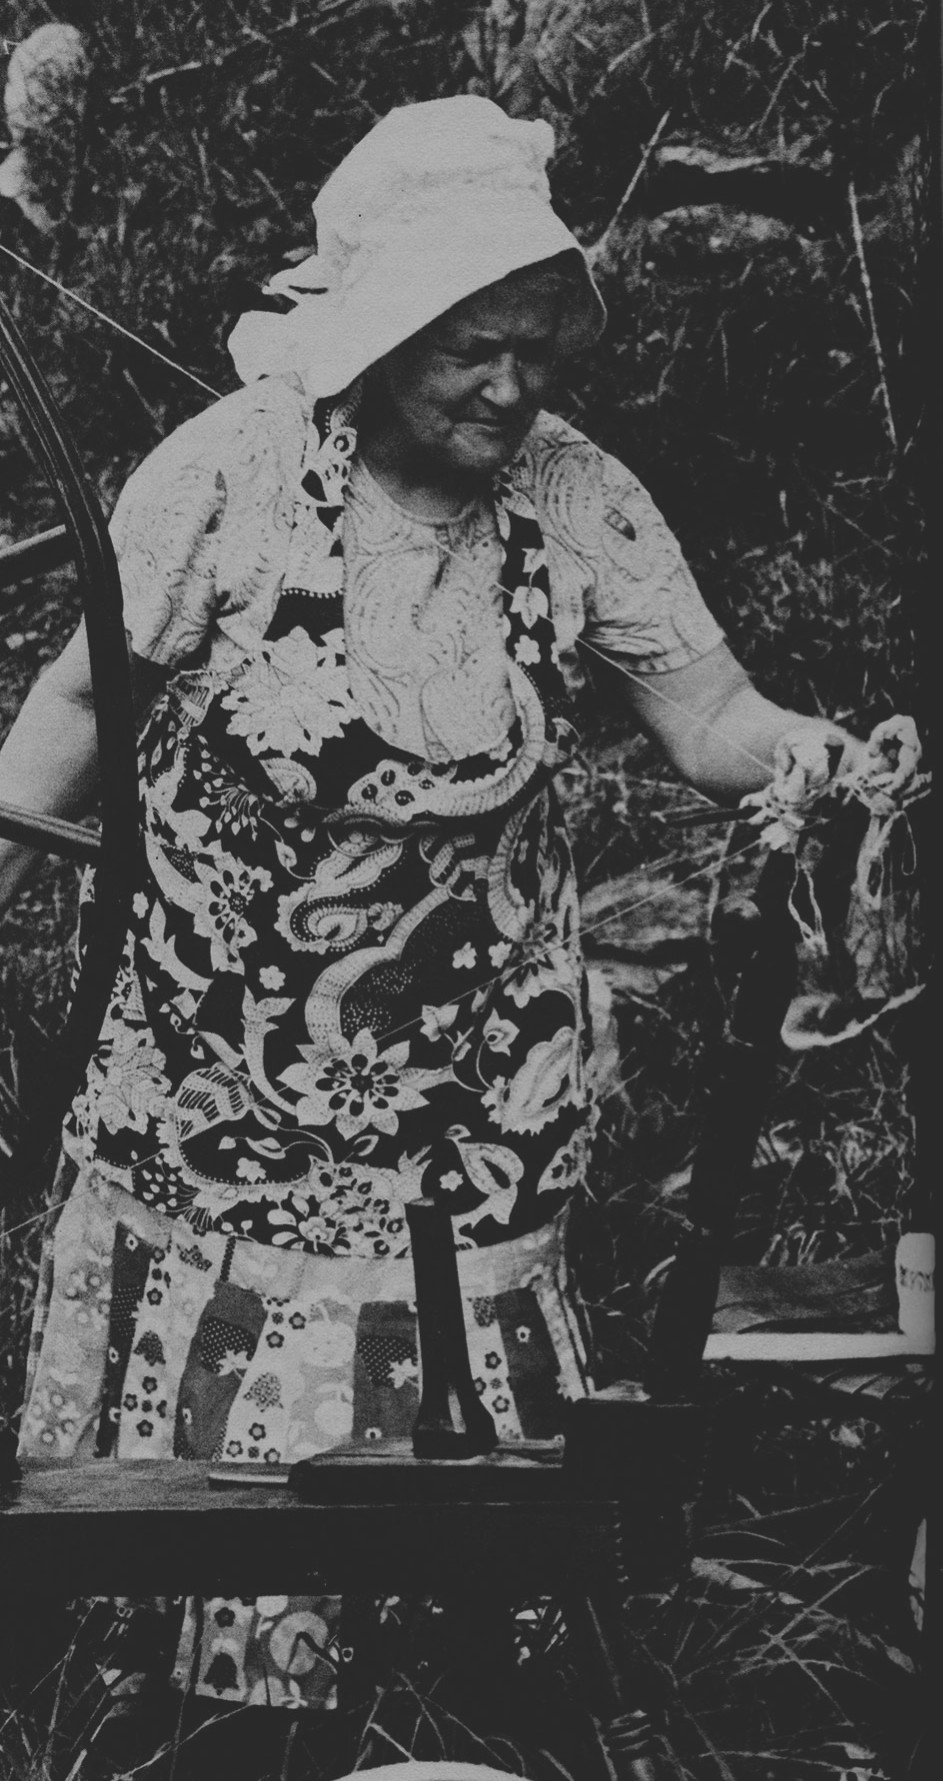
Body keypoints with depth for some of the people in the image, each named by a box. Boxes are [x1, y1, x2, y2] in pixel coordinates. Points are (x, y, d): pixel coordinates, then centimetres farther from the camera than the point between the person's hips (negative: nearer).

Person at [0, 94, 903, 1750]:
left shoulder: (578, 498, -8)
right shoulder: (230, 472, -15)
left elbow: (710, 718, -3)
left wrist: (825, 755, -23)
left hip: (475, 1096, 2)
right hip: (219, 1089, -1)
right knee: (216, 1440, 10)